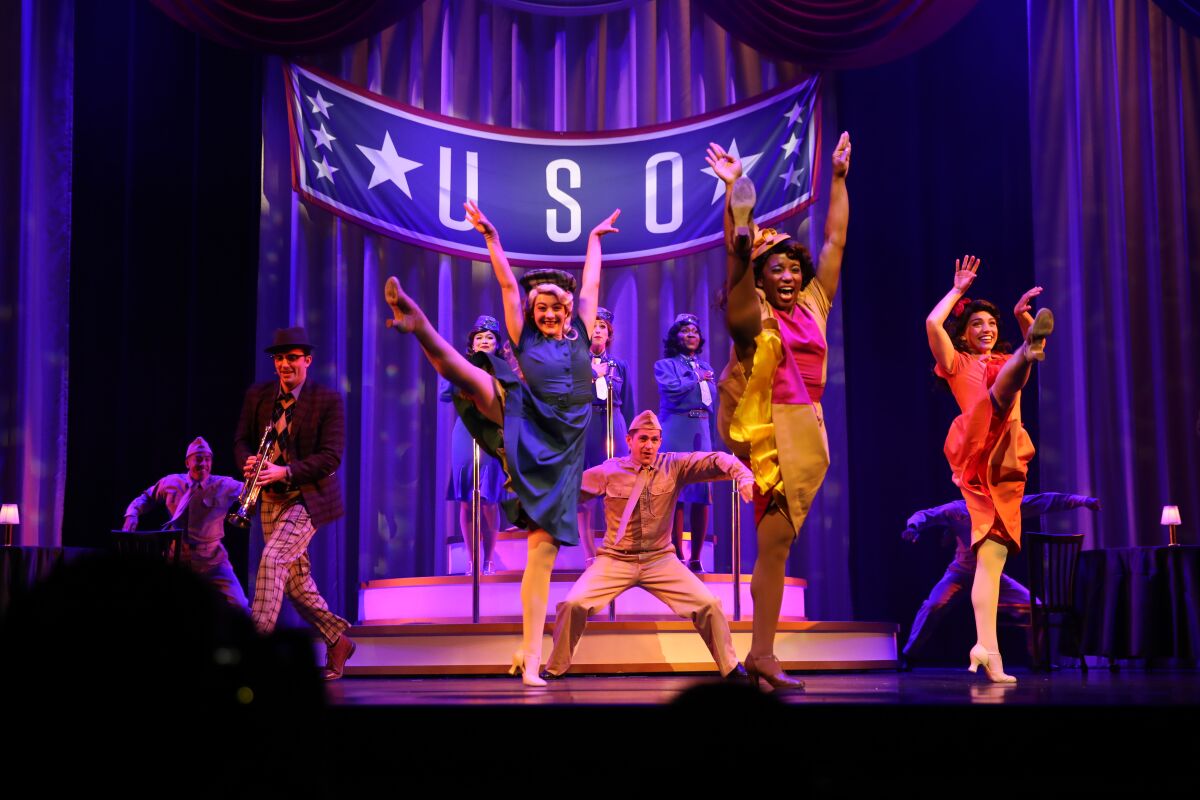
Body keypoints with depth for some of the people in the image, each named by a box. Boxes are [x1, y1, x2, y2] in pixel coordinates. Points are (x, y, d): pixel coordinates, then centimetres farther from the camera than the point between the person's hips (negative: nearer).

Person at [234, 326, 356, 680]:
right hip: (271, 498, 6)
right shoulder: (257, 395, 4)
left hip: (309, 497, -6)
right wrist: (249, 462, -17)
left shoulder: (329, 400, -10)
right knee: (295, 578, 10)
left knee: (272, 558, -24)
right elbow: (242, 439, 8)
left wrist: (285, 471, -27)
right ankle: (337, 641, 25)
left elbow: (331, 456, -15)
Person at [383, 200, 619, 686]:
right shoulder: (524, 337, 13)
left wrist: (594, 239, 34)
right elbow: (508, 285, 13)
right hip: (521, 430, 0)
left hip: (560, 450, 1)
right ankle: (419, 326, -51)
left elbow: (590, 286, 24)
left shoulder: (579, 336, 16)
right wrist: (490, 236, 13)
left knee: (544, 547, -7)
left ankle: (530, 655, -8)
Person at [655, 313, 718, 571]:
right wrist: (696, 379, -2)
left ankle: (695, 558, 2)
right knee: (676, 493, -7)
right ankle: (678, 558, -4)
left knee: (703, 493, -2)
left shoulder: (705, 367, 20)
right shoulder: (665, 364, 5)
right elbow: (673, 388, -14)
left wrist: (714, 438, 12)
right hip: (676, 430, -5)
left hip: (702, 432, 5)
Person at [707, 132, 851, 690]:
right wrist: (734, 193, -17)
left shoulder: (813, 305, 12)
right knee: (770, 543, -7)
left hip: (808, 433, 5)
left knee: (776, 544, 4)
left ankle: (761, 655, 5)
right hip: (769, 431, -5)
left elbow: (835, 242, 18)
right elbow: (736, 258, -11)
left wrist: (839, 178, 20)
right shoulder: (754, 314, 0)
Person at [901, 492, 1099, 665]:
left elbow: (1043, 501, -11)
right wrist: (913, 527, -41)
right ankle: (908, 656, -14)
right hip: (961, 572, -3)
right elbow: (924, 516, -17)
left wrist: (1082, 500, -16)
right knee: (934, 605, -27)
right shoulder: (957, 510, -14)